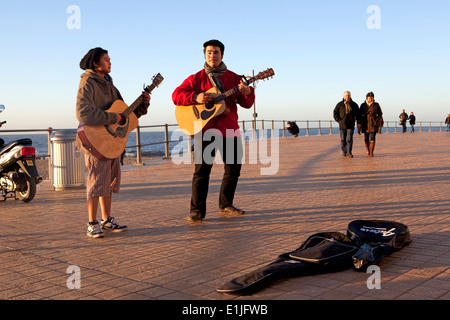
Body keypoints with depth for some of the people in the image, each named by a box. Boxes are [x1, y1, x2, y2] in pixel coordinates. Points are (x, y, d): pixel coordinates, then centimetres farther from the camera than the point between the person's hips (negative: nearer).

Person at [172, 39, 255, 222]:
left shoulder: (233, 78, 12)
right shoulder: (196, 78, 5)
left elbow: (246, 104, 7)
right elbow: (176, 95, -3)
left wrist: (248, 93, -17)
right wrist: (195, 97, -20)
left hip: (230, 130, 4)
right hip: (205, 129, -3)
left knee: (233, 168, 8)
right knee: (202, 170, -8)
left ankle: (225, 205, 24)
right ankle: (197, 211, -2)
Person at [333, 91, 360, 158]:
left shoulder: (354, 104, 5)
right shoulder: (339, 104, 2)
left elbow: (358, 114, 12)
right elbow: (335, 113, 8)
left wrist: (358, 123, 4)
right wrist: (339, 120, -3)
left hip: (350, 125, -1)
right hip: (342, 125, 1)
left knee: (349, 139, -11)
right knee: (343, 139, 8)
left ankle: (349, 153, -14)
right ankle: (344, 152, 23)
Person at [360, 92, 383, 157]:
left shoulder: (376, 105, 2)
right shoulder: (363, 105, 4)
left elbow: (380, 114, 8)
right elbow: (360, 115, 9)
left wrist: (379, 122, 0)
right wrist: (360, 124, 3)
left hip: (373, 124, -2)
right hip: (365, 124, 2)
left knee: (372, 138, -12)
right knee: (366, 138, 6)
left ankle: (371, 152, -14)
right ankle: (367, 151, 24)